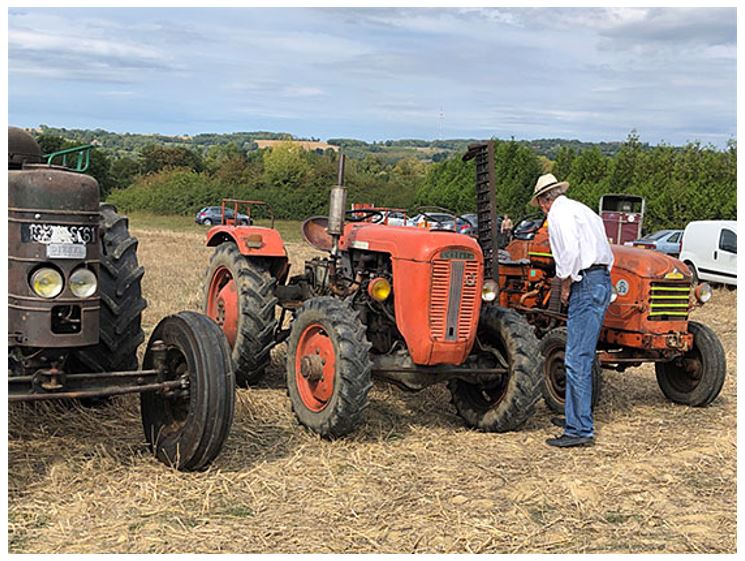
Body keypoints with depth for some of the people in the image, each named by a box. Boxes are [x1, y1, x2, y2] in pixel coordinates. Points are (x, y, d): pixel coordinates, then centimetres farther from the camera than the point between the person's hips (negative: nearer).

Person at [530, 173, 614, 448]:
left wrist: (565, 285, -7)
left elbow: (570, 251, -19)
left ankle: (580, 430, -9)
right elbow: (607, 253, 20)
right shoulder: (583, 210, 23)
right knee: (581, 356, 17)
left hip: (586, 284, -10)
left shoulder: (559, 212, -4)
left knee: (577, 360, -9)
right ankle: (577, 417, 26)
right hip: (602, 280, 10)